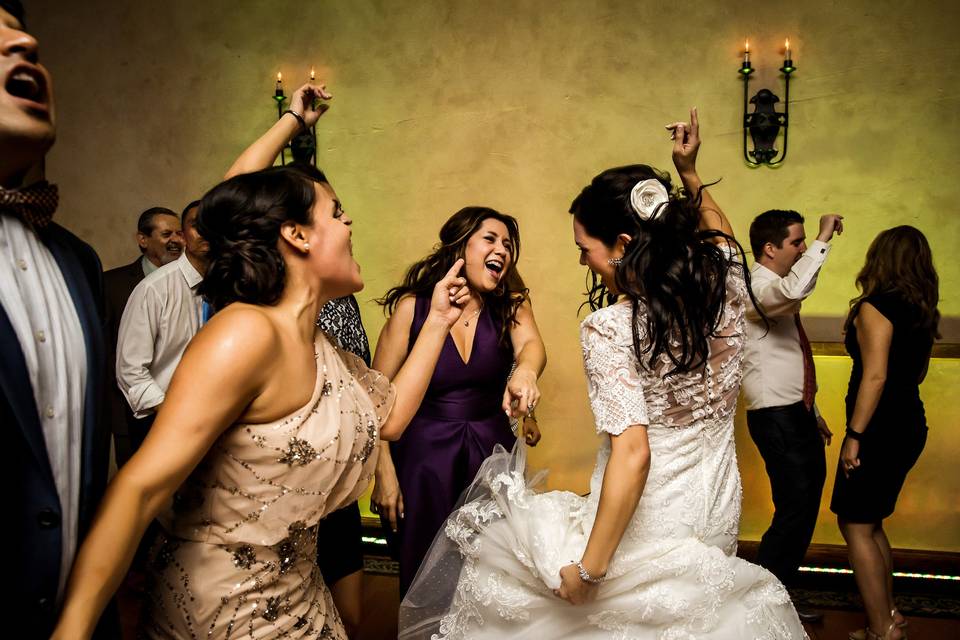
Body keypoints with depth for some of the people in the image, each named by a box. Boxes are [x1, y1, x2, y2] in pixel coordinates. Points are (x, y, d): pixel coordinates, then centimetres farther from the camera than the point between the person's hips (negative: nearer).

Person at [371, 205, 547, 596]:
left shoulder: (511, 304, 0)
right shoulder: (413, 306, -10)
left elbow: (531, 344, -21)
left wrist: (525, 372, -44)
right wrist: (384, 473, -11)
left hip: (492, 451, 3)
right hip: (426, 454, -2)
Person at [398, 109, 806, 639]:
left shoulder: (609, 328, -24)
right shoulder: (725, 285, -6)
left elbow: (631, 455, -29)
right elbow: (722, 237, 20)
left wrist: (588, 569, -23)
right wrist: (689, 175, 19)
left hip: (645, 523, -6)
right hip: (716, 515, 7)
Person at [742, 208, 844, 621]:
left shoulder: (778, 292, 16)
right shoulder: (756, 287, -14)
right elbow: (795, 288, -39)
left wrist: (813, 412, 22)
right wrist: (824, 240, -27)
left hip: (798, 415, 10)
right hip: (776, 418, -10)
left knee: (805, 509, 15)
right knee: (795, 512, -9)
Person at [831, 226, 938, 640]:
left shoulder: (876, 307, -14)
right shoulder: (922, 311, 10)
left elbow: (875, 376, -22)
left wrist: (855, 435, -20)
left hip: (880, 429, -9)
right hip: (910, 424, 9)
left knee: (856, 525, 0)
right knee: (869, 522, 18)